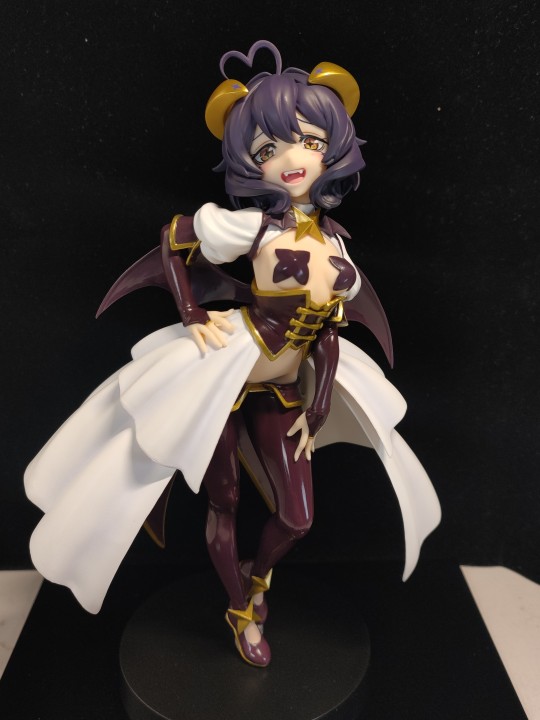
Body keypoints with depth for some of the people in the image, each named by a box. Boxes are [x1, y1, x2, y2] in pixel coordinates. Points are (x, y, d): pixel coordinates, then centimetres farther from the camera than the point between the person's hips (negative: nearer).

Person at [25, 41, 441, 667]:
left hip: (282, 390, 5)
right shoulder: (249, 225, -16)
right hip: (222, 378, -5)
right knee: (223, 505, 11)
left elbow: (328, 330, 3)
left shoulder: (333, 238, 0)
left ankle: (258, 576, 47)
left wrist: (315, 411, 2)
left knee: (298, 516, 11)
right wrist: (193, 318, -10)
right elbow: (172, 241, -3)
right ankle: (240, 610, 41)